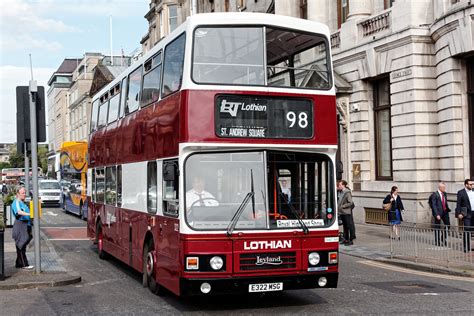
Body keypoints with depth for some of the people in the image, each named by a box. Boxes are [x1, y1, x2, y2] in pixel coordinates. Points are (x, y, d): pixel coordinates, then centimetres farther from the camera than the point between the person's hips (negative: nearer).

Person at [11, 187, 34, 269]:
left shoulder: (23, 203, 19)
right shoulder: (16, 203, -12)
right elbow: (19, 212, -30)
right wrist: (29, 214, -42)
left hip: (26, 225, 10)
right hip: (20, 225, -10)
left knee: (23, 245, 12)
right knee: (21, 245, -8)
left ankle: (19, 263, 18)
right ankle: (24, 264, -9)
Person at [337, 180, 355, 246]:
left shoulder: (347, 192, -13)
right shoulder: (339, 192, 9)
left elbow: (350, 203, -16)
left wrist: (342, 206, -16)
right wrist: (338, 206, 5)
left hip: (347, 212, -8)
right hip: (341, 212, 8)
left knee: (350, 226, -2)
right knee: (344, 226, 15)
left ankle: (351, 240, 3)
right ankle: (346, 239, 23)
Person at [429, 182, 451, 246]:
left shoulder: (444, 194, 7)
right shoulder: (435, 194, -13)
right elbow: (433, 205, -15)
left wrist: (448, 209, 3)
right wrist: (437, 214, -21)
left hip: (445, 212, 6)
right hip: (438, 212, -6)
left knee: (448, 225, 2)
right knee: (437, 227, 4)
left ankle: (443, 238, 24)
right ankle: (437, 241, 15)